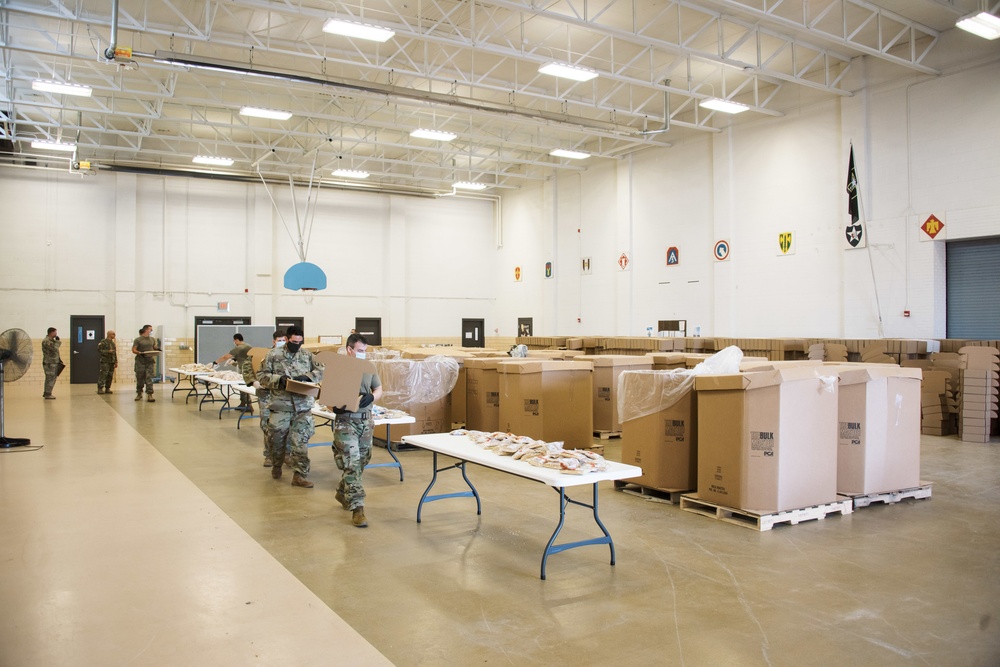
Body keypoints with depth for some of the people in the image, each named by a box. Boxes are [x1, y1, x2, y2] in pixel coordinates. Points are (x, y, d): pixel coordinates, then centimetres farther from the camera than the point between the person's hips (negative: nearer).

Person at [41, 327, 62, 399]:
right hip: (49, 363, -10)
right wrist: (57, 340, -15)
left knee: (52, 378, 15)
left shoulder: (52, 340, 15)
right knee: (50, 379, -7)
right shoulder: (46, 341, -16)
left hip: (54, 363, 10)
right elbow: (55, 348, -25)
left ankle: (46, 393, 25)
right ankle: (47, 394, -2)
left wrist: (59, 359, 18)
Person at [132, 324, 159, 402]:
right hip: (140, 361, -3)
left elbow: (154, 348, 22)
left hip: (150, 361, 3)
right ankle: (139, 393, 20)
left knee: (149, 378, -4)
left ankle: (149, 395, -7)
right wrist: (140, 353, -22)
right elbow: (133, 350, -4)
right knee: (140, 378, 5)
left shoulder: (152, 339, 13)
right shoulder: (138, 340, -2)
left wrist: (157, 349, -1)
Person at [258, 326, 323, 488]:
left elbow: (320, 371, 4)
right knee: (278, 439, 12)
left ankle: (300, 475, 4)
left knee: (301, 441, 0)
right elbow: (262, 375, -1)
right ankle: (276, 466, 36)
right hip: (280, 406, -1)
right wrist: (278, 379, -17)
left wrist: (307, 377, -14)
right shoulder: (274, 355, -1)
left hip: (303, 406, 1)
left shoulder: (307, 355, 6)